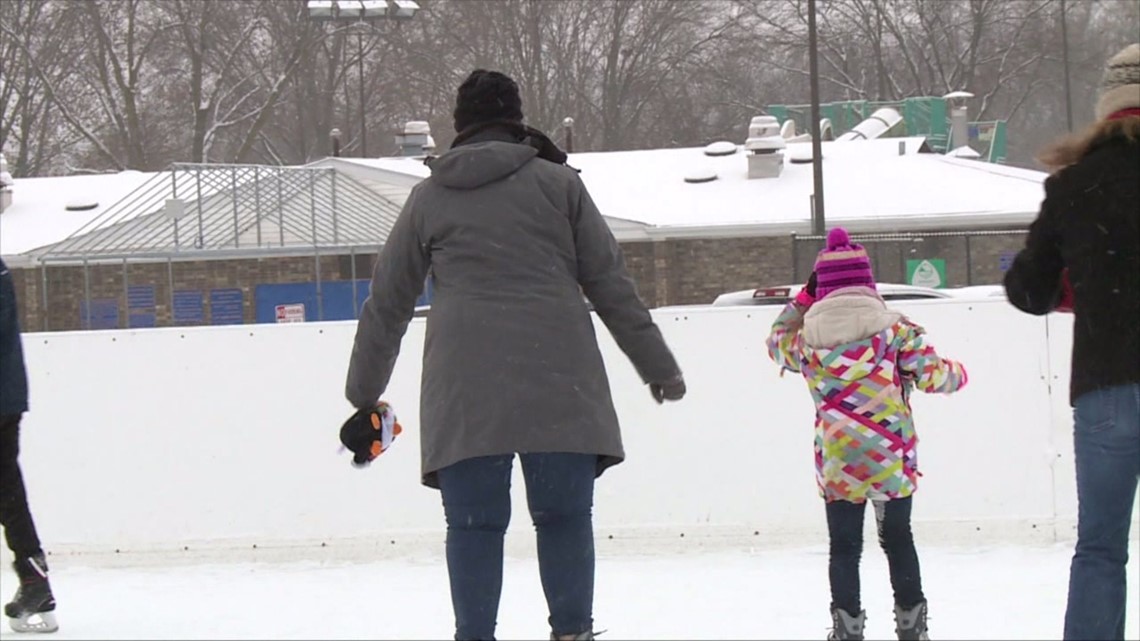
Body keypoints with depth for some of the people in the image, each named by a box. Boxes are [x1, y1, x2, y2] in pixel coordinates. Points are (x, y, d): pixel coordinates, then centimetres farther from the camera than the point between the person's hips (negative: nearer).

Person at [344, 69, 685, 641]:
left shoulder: (428, 198, 14)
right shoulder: (556, 183, 9)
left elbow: (387, 301, 20)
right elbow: (610, 282, 9)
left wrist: (364, 390, 31)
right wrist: (658, 367, 15)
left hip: (464, 385, 1)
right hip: (557, 379, -1)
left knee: (473, 523, 3)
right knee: (564, 515, 5)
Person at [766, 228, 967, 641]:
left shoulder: (807, 336, -1)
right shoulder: (894, 328, -7)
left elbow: (778, 345, 22)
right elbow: (931, 374, -5)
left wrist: (804, 298, 24)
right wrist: (958, 374, 17)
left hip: (837, 464, 0)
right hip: (892, 462, 0)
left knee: (844, 547, 7)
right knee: (898, 539, 14)